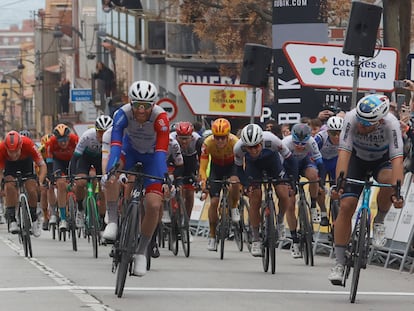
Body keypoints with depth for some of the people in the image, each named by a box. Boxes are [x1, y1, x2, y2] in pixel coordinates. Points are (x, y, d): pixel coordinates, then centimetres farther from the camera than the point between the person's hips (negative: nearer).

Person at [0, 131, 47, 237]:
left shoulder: (28, 144, -39)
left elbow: (42, 165, -32)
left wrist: (40, 182, -47)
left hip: (26, 161, 0)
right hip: (9, 164, 0)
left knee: (32, 190, -11)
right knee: (9, 187, -24)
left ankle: (34, 219, 11)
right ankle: (12, 220, -17)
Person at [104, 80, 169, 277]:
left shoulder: (160, 118, -34)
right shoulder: (123, 114, -31)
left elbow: (162, 151, -40)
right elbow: (115, 144, -40)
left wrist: (165, 179, -53)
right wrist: (111, 171, -56)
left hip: (152, 155, -1)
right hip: (130, 149, 1)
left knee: (154, 205, -14)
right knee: (112, 174, -34)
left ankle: (141, 252, 3)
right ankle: (112, 221, -23)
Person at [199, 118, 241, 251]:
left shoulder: (235, 142, -33)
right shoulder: (208, 143, -30)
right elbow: (203, 167, -27)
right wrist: (203, 182, -45)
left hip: (231, 166, -1)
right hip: (216, 166, 1)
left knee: (234, 182, -36)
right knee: (214, 201, -7)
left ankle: (234, 208, -5)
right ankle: (212, 236, 8)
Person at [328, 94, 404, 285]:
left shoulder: (391, 124, -35)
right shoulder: (352, 118, -33)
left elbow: (397, 159, -41)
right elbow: (344, 152, -36)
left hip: (382, 160, -1)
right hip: (358, 159, 1)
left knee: (388, 179, -36)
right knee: (346, 206, -14)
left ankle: (379, 222, -7)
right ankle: (339, 264, -5)